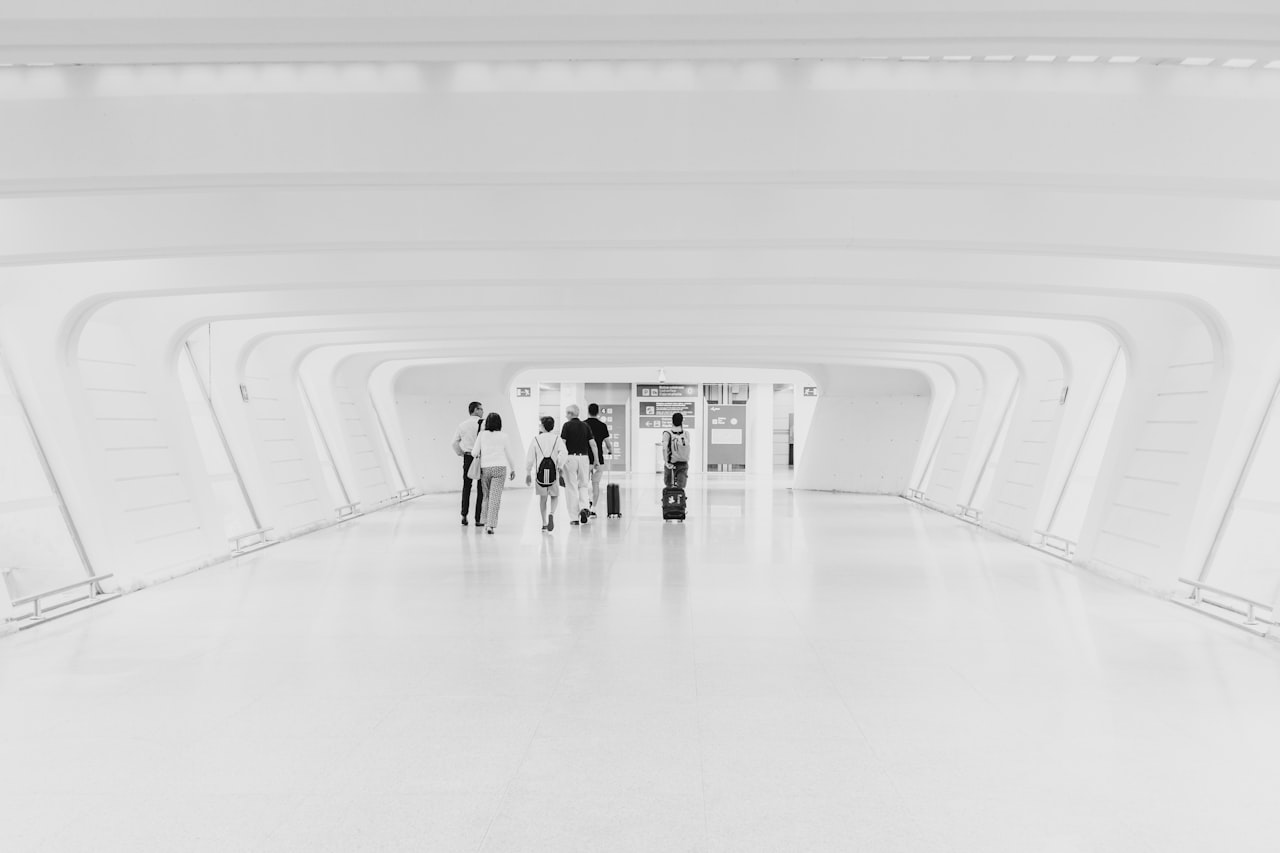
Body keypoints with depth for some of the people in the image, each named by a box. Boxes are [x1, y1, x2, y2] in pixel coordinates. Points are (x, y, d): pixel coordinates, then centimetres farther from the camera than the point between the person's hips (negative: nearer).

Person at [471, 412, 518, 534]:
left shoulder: (481, 435, 2)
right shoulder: (503, 437, 2)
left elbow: (475, 453, 0)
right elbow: (509, 455, 9)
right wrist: (513, 469, 22)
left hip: (485, 468, 1)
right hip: (499, 468, -1)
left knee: (487, 496, 16)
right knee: (495, 497, -6)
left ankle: (487, 521, 21)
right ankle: (490, 525, -13)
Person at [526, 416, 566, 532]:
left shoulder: (536, 439, 3)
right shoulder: (557, 439, 3)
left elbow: (530, 458, 3)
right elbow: (562, 453, -16)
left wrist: (528, 473, 10)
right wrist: (560, 467, -9)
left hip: (540, 472, 0)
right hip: (553, 473, 0)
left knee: (542, 498, 15)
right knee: (555, 496, 17)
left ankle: (544, 523, 15)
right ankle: (552, 514, -10)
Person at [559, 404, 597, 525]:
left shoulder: (567, 425, -3)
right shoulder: (585, 426, 8)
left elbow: (562, 443, -8)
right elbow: (592, 444, 4)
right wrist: (596, 459, 11)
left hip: (570, 457, -3)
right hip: (584, 457, 3)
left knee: (572, 488, 3)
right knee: (583, 485, 16)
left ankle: (574, 518, 4)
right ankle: (584, 508, -9)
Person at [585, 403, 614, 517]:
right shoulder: (602, 425, -3)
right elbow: (607, 442, 2)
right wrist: (611, 451, 22)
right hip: (599, 460, 0)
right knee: (596, 484, 6)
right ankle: (593, 509, 6)